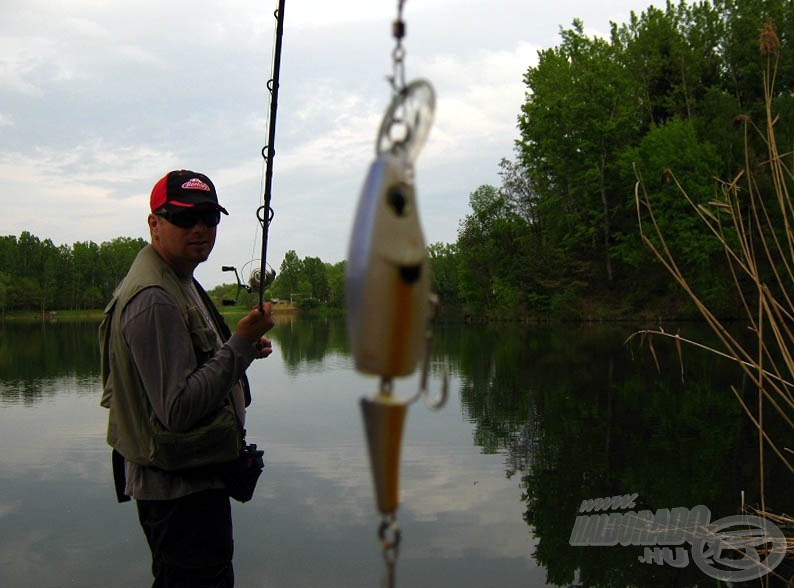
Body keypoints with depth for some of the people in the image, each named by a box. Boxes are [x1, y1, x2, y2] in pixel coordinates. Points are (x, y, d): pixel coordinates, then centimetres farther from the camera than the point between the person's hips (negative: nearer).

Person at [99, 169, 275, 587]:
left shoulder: (179, 283, 11)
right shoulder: (153, 300, -23)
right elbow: (178, 410, -28)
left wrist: (242, 348, 7)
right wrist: (239, 346, -24)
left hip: (192, 477, 11)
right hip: (180, 488, -11)